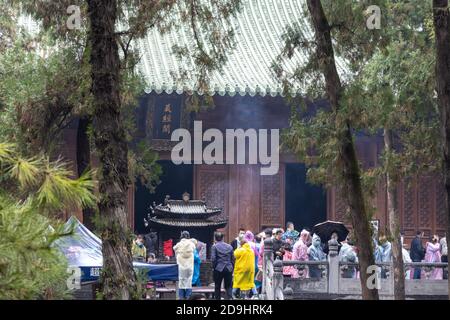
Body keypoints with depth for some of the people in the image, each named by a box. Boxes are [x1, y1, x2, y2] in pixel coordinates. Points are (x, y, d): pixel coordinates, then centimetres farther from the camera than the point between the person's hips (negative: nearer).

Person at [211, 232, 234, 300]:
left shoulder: (214, 246, -4)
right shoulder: (229, 247, 8)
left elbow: (213, 259, -11)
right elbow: (233, 259, 8)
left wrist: (214, 267, 2)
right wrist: (232, 269, 13)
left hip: (218, 269, -3)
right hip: (228, 269, 3)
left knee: (217, 287, 10)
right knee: (228, 287, 4)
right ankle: (228, 298, -12)